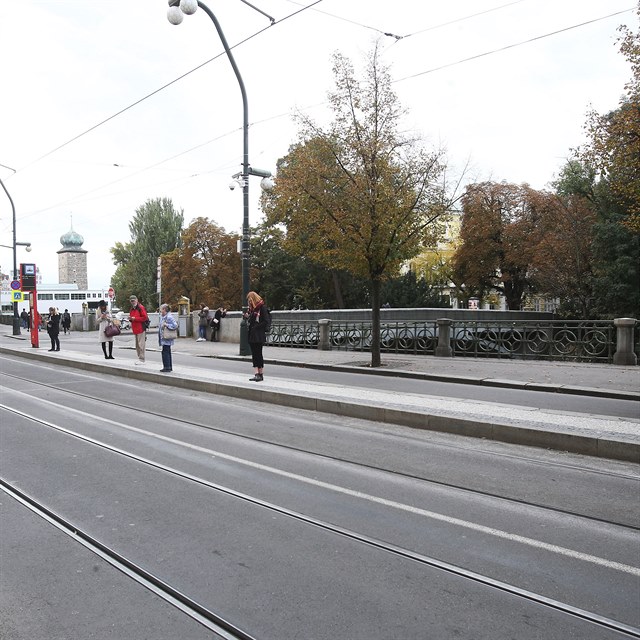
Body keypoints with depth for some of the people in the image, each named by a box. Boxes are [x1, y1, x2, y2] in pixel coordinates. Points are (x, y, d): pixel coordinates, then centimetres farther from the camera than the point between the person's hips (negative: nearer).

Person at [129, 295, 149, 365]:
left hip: (141, 329, -9)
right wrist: (130, 319, 4)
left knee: (141, 345, -10)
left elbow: (145, 317, -16)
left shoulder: (141, 308, -8)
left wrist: (135, 318, -15)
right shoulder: (132, 309, 19)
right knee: (137, 345, 12)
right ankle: (139, 358, 19)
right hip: (135, 329, 9)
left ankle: (142, 360, -8)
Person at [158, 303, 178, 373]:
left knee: (165, 352, -8)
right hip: (164, 338, 10)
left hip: (167, 339, -10)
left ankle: (167, 367, -5)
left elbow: (175, 325, -21)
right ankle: (169, 367, 22)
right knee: (167, 352, 14)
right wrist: (159, 325, 13)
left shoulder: (169, 317, -16)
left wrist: (166, 325, -22)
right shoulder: (162, 317, 15)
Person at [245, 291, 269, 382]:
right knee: (254, 354, 5)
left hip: (259, 335, -7)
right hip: (251, 335, 7)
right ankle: (256, 374, 6)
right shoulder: (251, 308, 15)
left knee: (258, 354, -4)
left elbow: (266, 321, -14)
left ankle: (260, 374, 2)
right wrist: (247, 317, 1)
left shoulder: (262, 307, -8)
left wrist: (256, 327, -15)